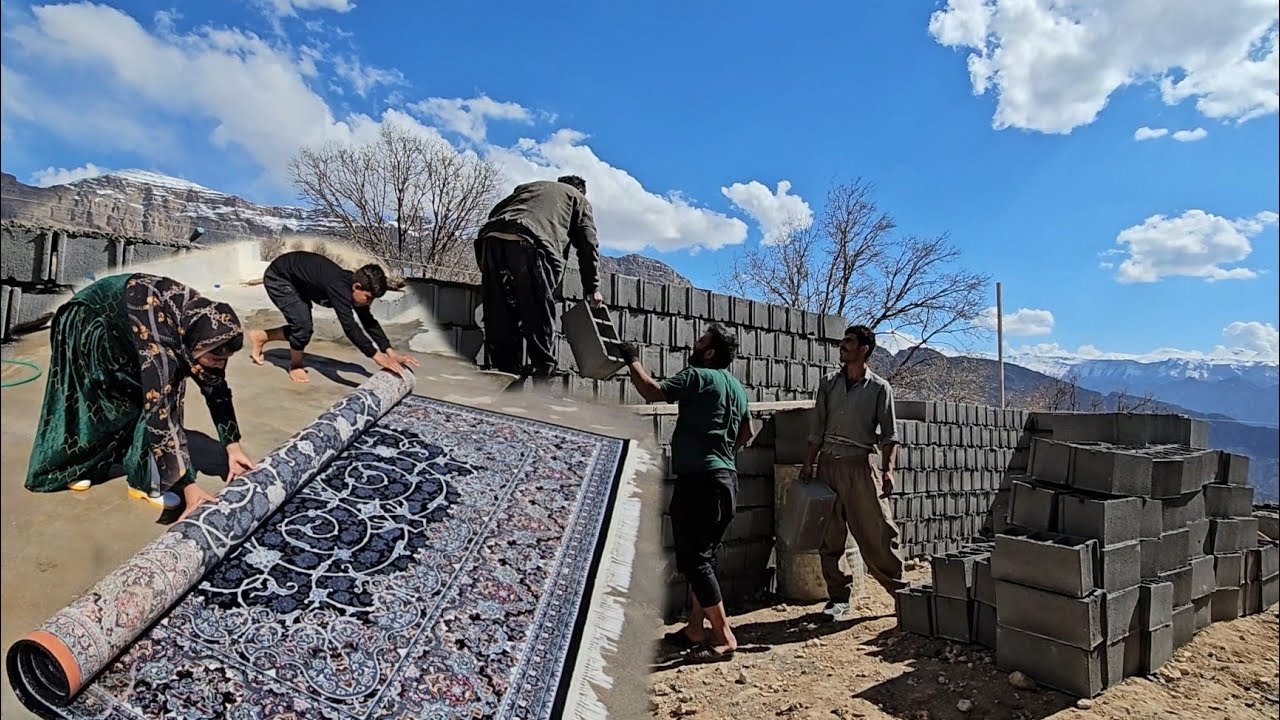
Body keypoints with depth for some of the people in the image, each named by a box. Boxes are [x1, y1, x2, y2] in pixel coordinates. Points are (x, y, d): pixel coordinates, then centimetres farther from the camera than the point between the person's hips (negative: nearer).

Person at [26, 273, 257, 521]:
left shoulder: (201, 325, -21)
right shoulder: (160, 342, -42)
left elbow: (216, 389, -11)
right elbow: (159, 413, -43)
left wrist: (233, 447, -17)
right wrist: (188, 485, -42)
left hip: (119, 326, 6)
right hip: (86, 326, -5)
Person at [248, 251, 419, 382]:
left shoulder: (353, 285, -15)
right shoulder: (339, 286, -40)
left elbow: (368, 321, -9)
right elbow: (349, 326, -47)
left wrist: (390, 351, -18)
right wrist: (376, 356, -49)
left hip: (295, 279, 8)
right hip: (278, 277, -8)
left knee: (302, 326, 11)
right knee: (303, 324, -18)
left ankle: (260, 337, 34)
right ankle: (295, 366, 8)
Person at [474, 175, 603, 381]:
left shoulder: (528, 186, 40)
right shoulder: (578, 199, 28)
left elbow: (495, 212, 28)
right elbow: (588, 244, 17)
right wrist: (592, 288, 20)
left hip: (492, 237, 5)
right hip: (530, 244, -4)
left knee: (500, 318, 7)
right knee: (539, 319, 2)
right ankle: (542, 377, 0)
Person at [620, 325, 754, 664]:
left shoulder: (698, 377, -10)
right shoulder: (736, 387, 16)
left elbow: (653, 391, -21)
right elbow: (746, 433, 26)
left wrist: (632, 360, -6)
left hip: (699, 480, -9)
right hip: (726, 479, 9)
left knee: (694, 560, -4)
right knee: (703, 557, 16)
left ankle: (724, 638, -1)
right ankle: (695, 630, 25)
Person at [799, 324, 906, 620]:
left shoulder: (879, 388, 1)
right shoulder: (828, 384, 9)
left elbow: (888, 434, 0)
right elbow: (817, 429, 11)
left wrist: (888, 468, -10)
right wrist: (808, 463, 6)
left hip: (862, 463, -3)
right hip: (829, 463, 3)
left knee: (878, 531, -4)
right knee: (830, 536, 6)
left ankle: (899, 589, 14)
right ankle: (838, 597, 17)